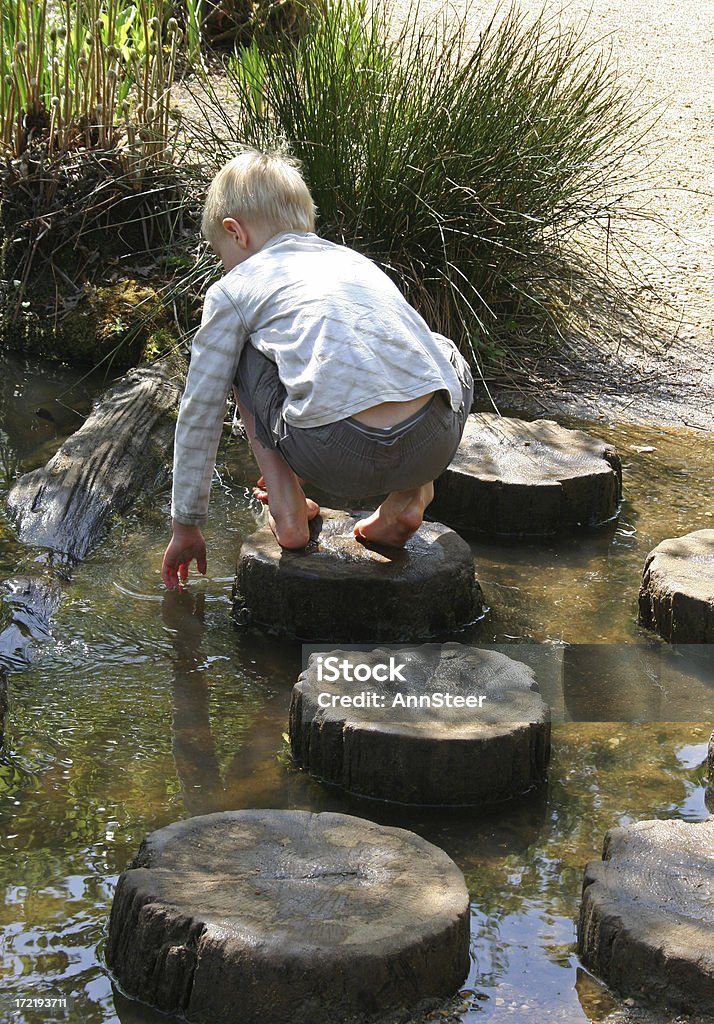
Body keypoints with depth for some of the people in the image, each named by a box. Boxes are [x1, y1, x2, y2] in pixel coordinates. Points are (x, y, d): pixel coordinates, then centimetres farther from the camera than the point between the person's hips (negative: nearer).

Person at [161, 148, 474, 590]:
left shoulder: (233, 290, 18)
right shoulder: (357, 262, 33)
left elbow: (200, 415, 21)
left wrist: (186, 525, 31)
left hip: (337, 455, -4)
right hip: (435, 446, 4)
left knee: (243, 355, 24)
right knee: (445, 354, 39)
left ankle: (287, 509, 14)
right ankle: (410, 499, 19)